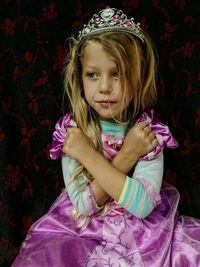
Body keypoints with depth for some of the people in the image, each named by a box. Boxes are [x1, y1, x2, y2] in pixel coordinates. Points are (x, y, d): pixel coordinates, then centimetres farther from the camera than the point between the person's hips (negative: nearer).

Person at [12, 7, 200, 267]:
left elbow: (143, 206, -23)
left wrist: (89, 155, -23)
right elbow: (84, 204, -16)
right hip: (82, 232, 1)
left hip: (141, 231, 0)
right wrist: (126, 156, -23)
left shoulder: (148, 131, -12)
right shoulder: (72, 129, -11)